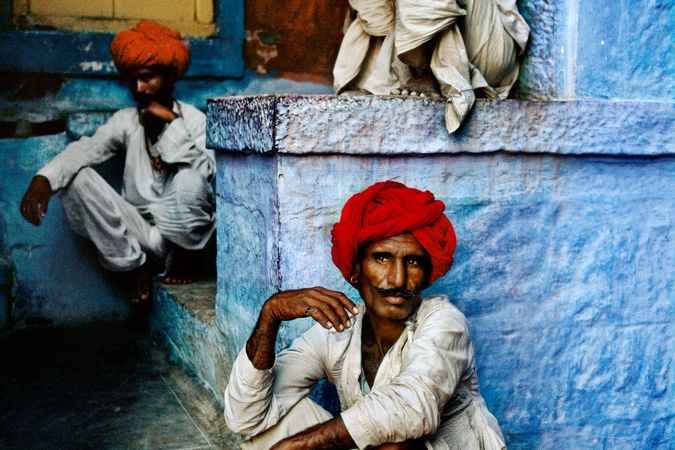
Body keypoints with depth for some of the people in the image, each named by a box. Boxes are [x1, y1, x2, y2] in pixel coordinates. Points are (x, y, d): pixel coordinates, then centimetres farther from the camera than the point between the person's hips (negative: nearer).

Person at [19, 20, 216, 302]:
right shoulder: (126, 120, 5)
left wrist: (173, 123, -20)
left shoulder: (193, 119, -2)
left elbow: (205, 172, -21)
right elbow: (86, 149, -14)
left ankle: (179, 258, -3)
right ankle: (137, 264, -6)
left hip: (179, 231, -3)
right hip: (136, 231, 3)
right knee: (76, 178, -16)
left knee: (189, 180, -33)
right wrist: (44, 178, -32)